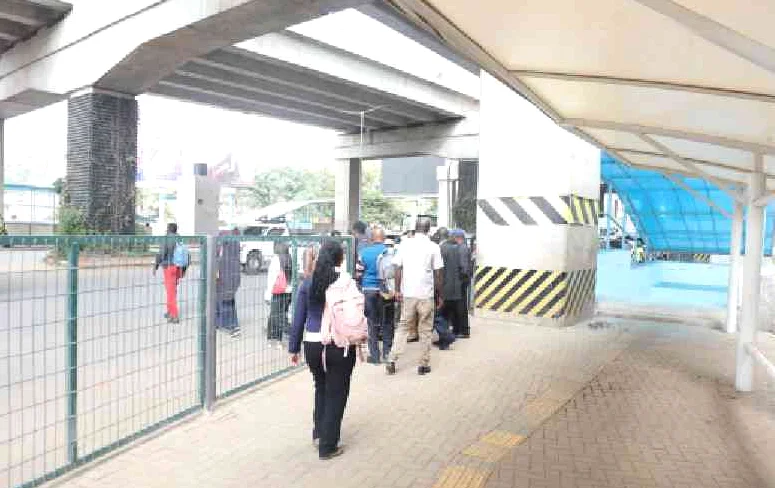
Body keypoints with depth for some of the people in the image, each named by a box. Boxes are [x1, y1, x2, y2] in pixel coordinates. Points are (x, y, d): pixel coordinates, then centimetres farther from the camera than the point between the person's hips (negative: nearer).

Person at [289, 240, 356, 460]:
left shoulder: (308, 283, 1)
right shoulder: (346, 281, -9)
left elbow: (299, 318, 4)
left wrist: (294, 348, 11)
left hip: (313, 345, 4)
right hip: (340, 345, -3)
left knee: (321, 388, 26)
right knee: (336, 394, 10)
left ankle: (318, 433, 33)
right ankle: (328, 446, 17)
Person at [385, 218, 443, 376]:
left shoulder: (405, 244, 2)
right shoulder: (433, 247, -4)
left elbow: (397, 268, 1)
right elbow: (437, 274, -3)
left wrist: (397, 290, 7)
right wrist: (439, 295, 5)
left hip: (407, 293, 2)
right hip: (426, 294, -2)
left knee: (403, 327, 12)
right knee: (425, 330, 9)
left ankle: (392, 361, 7)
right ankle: (424, 365, 15)